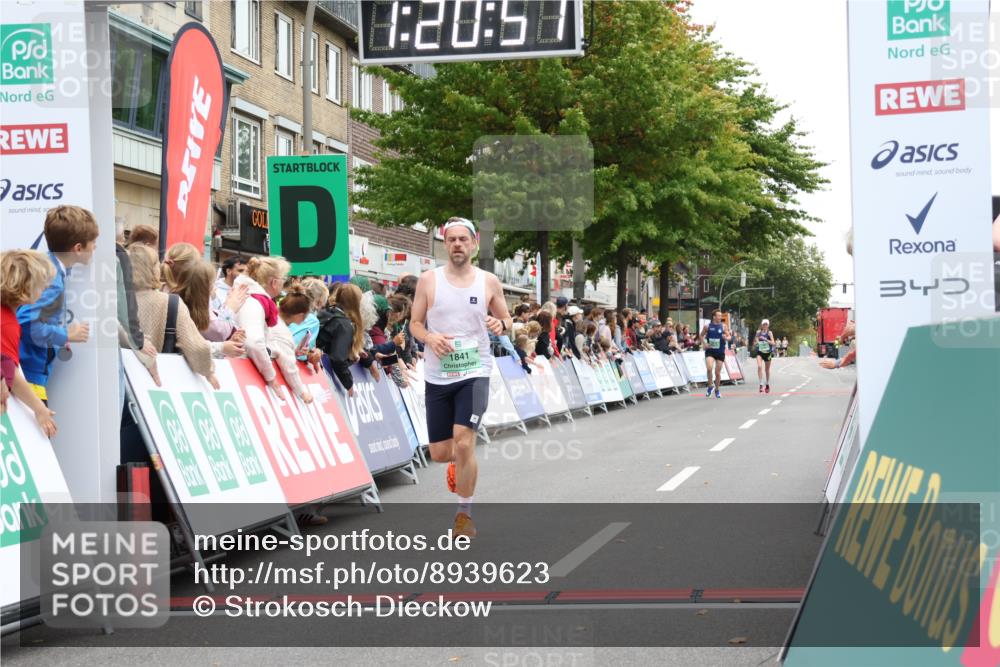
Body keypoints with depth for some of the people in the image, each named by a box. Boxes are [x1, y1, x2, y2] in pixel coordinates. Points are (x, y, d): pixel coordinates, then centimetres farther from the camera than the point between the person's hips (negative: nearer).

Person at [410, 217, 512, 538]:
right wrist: (429, 337, -17)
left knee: (464, 442, -17)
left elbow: (507, 320, 11)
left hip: (474, 372, -1)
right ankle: (459, 462, 44)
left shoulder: (489, 282, 2)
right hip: (437, 375, 2)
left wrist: (501, 325, -13)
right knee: (439, 453, 6)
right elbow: (415, 323, 5)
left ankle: (464, 513, 1)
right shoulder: (429, 280, 0)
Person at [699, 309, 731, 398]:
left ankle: (717, 390, 25)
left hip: (720, 352, 1)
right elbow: (701, 336, 11)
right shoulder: (707, 326, -1)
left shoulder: (723, 326, 0)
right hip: (710, 351, -1)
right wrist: (704, 344, -3)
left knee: (718, 372, 6)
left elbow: (729, 336, 3)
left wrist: (726, 338, -20)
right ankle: (710, 387, -1)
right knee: (709, 368, -22)